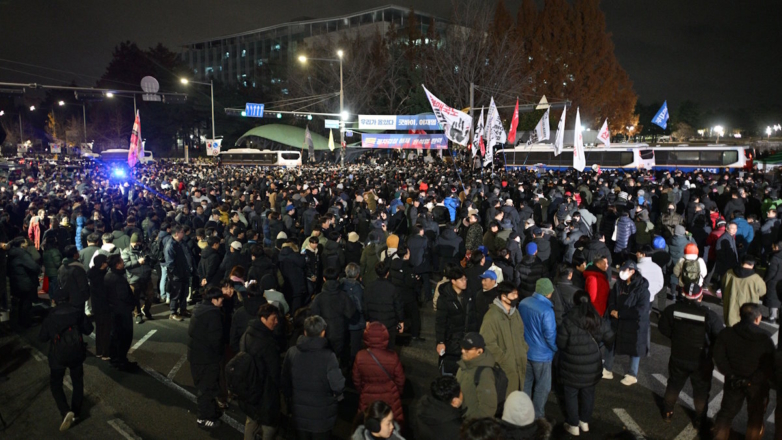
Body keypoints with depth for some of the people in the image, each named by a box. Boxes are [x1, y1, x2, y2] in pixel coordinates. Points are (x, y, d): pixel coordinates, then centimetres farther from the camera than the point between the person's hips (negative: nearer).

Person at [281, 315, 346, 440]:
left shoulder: (291, 352, -7)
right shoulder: (328, 356, -21)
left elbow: (285, 381, 3)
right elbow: (338, 385, -24)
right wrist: (338, 394, -1)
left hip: (299, 413, 4)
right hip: (322, 416, -4)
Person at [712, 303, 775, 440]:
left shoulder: (726, 333, -13)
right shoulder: (765, 338, -20)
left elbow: (719, 358, -11)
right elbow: (770, 367, -20)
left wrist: (731, 374, -4)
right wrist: (754, 379, -13)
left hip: (733, 382, 2)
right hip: (757, 385, -2)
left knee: (726, 412, 18)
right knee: (756, 416, 21)